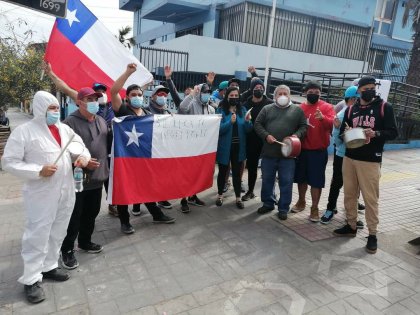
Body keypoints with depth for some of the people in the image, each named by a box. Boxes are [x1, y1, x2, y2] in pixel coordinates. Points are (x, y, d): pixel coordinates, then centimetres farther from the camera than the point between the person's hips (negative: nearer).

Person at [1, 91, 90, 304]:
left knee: (57, 233, 17)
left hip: (65, 192, 6)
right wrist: (38, 171, -21)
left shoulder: (64, 129, 8)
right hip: (41, 195, -6)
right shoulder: (23, 131, -9)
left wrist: (83, 157, -6)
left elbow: (80, 147, 17)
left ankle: (49, 266, 34)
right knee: (37, 235, 1)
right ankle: (31, 279, 16)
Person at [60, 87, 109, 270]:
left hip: (97, 177, 7)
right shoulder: (70, 122, -12)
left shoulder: (101, 121, 11)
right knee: (74, 217, 4)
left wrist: (105, 167, 16)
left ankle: (85, 242, 38)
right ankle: (67, 250, 22)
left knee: (91, 213, 18)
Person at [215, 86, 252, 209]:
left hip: (238, 147, 2)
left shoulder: (242, 110, 4)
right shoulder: (221, 110, -5)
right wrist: (230, 122, -30)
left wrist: (247, 121, -18)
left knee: (237, 172, 9)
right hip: (224, 146, -2)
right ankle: (220, 195, 27)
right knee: (222, 171, 12)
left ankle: (238, 198, 18)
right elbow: (219, 129, -15)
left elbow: (247, 130, 2)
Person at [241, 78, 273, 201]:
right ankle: (250, 191, 27)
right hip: (251, 141, 3)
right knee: (252, 166, 12)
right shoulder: (246, 104, 6)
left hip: (266, 140, -2)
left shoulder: (270, 104, -3)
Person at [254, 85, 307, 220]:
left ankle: (283, 208, 18)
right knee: (267, 180, 12)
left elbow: (304, 126, 6)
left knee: (286, 182, 4)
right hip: (269, 152, 1)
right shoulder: (267, 109, 9)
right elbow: (257, 124, 5)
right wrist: (266, 135, -10)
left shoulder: (297, 110, 8)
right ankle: (268, 203, 29)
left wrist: (297, 135, -13)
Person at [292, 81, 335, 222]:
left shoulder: (327, 107, -4)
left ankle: (314, 208, 13)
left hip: (319, 150, -3)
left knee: (316, 180, 1)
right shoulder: (299, 108, 7)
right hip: (301, 149, 4)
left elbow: (333, 124, -19)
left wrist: (323, 118, -37)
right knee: (301, 177, 15)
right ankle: (301, 201, 33)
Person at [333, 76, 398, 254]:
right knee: (349, 194, 10)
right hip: (349, 158, 4)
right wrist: (346, 132, -10)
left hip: (371, 161, -4)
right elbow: (342, 132, 14)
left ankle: (372, 234, 10)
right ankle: (351, 226, 24)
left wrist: (375, 134, -21)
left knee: (370, 198, -2)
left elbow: (393, 132, -2)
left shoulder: (384, 107, 1)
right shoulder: (351, 109, 11)